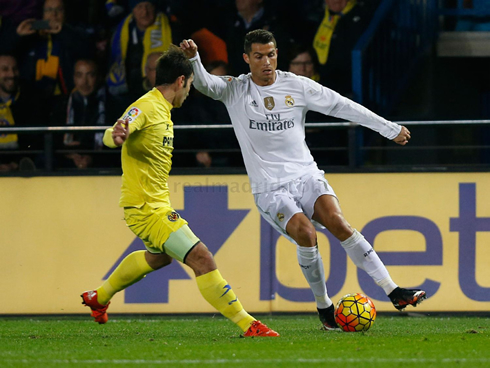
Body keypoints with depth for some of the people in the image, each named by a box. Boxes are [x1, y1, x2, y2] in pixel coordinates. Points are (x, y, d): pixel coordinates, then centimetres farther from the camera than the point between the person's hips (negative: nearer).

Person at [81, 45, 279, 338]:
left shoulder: (162, 109, 12)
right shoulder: (146, 107, -18)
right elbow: (113, 135, -34)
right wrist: (116, 135, -54)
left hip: (156, 205, 11)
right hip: (147, 208, -11)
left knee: (159, 257, 36)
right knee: (202, 259, -17)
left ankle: (100, 297, 50)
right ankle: (247, 325, -16)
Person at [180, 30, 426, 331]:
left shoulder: (297, 86, 4)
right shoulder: (235, 90, 1)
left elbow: (343, 107, 8)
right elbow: (205, 84, -16)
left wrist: (391, 129, 10)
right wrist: (193, 58, -37)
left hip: (306, 175, 1)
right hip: (269, 189, -1)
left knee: (337, 221, -22)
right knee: (305, 233, -25)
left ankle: (394, 292, -22)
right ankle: (324, 307, -6)